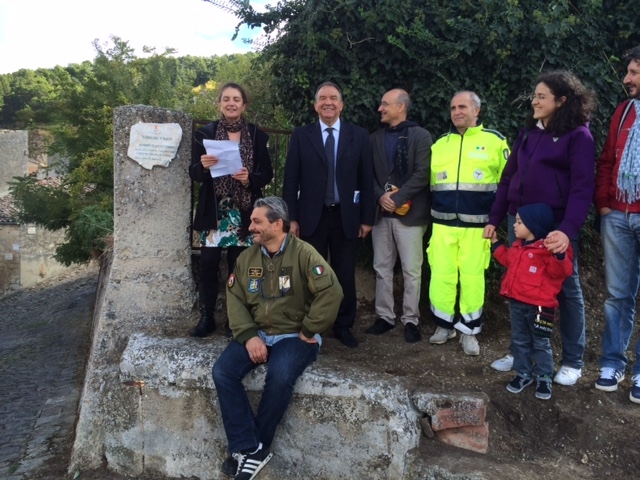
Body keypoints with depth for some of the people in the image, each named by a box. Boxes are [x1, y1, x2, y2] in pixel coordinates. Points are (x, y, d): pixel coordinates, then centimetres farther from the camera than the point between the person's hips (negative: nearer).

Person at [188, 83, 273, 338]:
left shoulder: (258, 135, 3)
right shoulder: (205, 133, 3)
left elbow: (267, 174, 4)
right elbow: (194, 173, 2)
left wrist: (250, 179, -16)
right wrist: (203, 166, -20)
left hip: (244, 213, 0)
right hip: (213, 211, 0)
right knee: (208, 265, -1)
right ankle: (207, 318, 13)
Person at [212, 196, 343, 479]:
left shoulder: (303, 253, -10)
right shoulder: (246, 258, 7)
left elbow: (332, 292, -20)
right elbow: (235, 300, 4)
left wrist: (308, 332, -16)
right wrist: (249, 336, -11)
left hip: (294, 335, -5)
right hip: (256, 333, 5)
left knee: (279, 377, -32)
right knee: (222, 372, -18)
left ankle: (256, 449, -9)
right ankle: (248, 448, -12)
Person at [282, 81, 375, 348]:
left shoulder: (359, 136, 4)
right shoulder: (301, 136, 3)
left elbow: (366, 179, 3)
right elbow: (291, 180, 1)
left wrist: (367, 218, 0)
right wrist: (291, 218, -5)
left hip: (346, 217, 1)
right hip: (312, 217, 0)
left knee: (345, 275, 8)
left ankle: (343, 326, 23)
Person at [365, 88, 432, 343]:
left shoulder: (420, 136, -2)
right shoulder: (375, 138, 13)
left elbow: (422, 174, -10)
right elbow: (369, 174, 10)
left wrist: (397, 198, -16)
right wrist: (380, 196, -8)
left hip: (409, 213, -5)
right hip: (381, 213, 5)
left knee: (411, 270, 1)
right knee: (382, 268, 10)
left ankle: (410, 319, 11)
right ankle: (385, 316, 21)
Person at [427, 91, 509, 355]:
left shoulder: (494, 141, 2)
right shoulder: (440, 143, 12)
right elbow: (429, 182, 20)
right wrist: (432, 210, 12)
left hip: (477, 225, -3)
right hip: (442, 223, 3)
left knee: (472, 277, 1)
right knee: (441, 275, 3)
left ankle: (468, 330, 14)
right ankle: (444, 324, 19)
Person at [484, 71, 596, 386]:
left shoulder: (578, 136, -7)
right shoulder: (528, 133, 12)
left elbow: (582, 188, -14)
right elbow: (508, 178, 14)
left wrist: (568, 230, -26)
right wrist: (494, 218, 9)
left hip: (555, 225, -6)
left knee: (566, 289, 5)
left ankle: (573, 362, 16)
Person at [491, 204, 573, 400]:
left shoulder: (548, 249, -17)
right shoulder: (518, 246, 9)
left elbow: (560, 271, -26)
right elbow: (507, 259, 28)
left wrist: (559, 255, -42)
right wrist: (496, 243, 28)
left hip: (539, 306, -8)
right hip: (516, 303, 8)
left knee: (541, 344, 6)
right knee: (519, 341, 15)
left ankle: (544, 378, 19)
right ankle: (523, 374, 28)